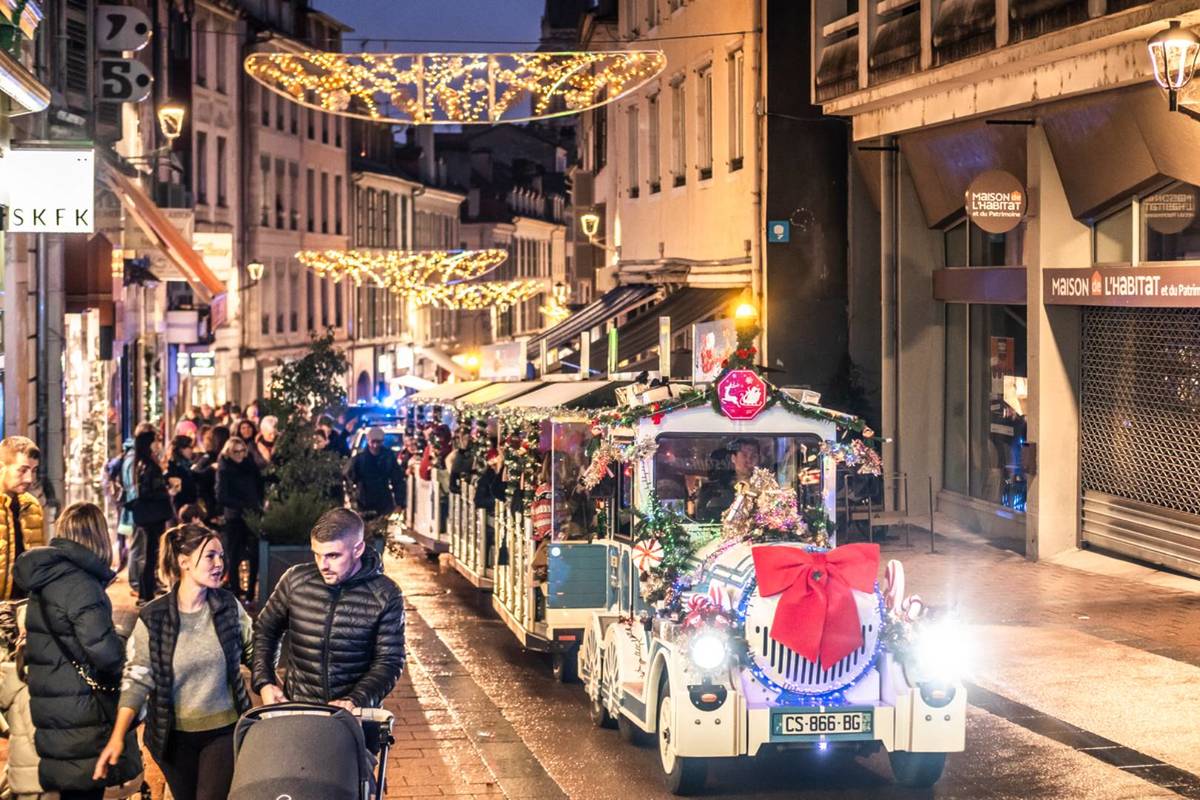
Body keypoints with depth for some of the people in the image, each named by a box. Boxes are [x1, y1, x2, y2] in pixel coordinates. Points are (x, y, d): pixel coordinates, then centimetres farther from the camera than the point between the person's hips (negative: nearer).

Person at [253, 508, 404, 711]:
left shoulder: (385, 596, -5)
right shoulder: (295, 580, 0)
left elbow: (389, 661, -3)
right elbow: (266, 631, 15)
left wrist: (355, 702, -16)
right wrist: (264, 682, 4)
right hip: (296, 709, 1)